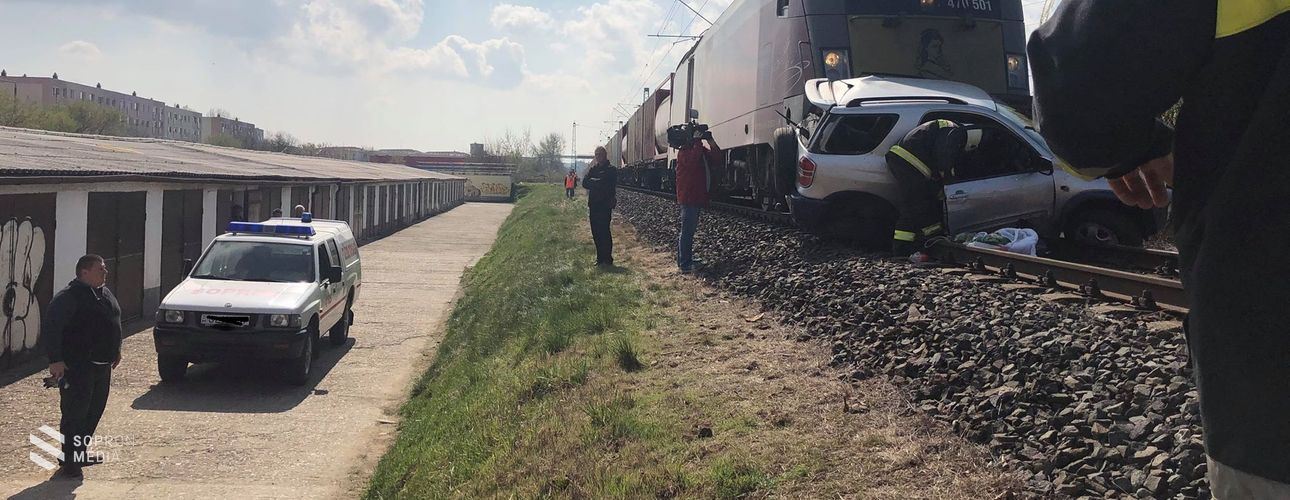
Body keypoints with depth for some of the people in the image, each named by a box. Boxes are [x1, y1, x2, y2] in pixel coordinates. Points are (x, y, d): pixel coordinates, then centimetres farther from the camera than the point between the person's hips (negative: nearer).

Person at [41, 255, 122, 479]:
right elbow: (50, 329, -19)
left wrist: (115, 350, 25)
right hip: (76, 367, -9)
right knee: (75, 413, -7)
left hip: (102, 365, 9)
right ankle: (69, 461, -1)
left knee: (94, 411, 14)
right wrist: (55, 359, -23)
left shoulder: (105, 293, 13)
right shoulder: (68, 297, -15)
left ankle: (80, 453, 27)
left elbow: (112, 323, 27)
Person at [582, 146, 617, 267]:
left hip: (605, 205, -6)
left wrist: (592, 181, -2)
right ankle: (600, 258, 13)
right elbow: (585, 183, 4)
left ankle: (607, 259, -5)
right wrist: (596, 183, -10)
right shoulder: (593, 169, 16)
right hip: (594, 204, 6)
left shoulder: (611, 170, -2)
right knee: (596, 232, 6)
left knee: (604, 231, -8)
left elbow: (604, 184, -14)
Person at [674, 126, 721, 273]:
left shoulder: (702, 150, 13)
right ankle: (685, 265, -11)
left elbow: (717, 159, 3)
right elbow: (692, 162, -32)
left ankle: (684, 259, 27)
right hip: (688, 197, -10)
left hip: (698, 197, 10)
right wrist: (697, 142, -24)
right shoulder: (684, 151, -12)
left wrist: (711, 141, -6)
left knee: (689, 230, 17)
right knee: (687, 230, -10)